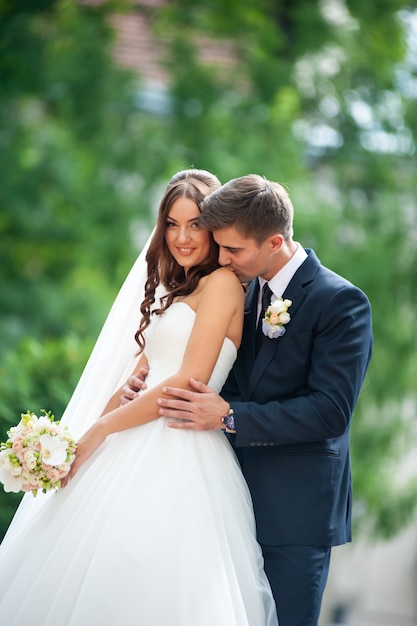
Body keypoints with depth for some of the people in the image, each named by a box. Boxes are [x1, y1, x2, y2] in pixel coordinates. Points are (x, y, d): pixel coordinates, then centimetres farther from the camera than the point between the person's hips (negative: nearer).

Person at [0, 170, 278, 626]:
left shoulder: (221, 282, -6)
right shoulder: (176, 289, 22)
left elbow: (188, 383, -14)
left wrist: (101, 429, -8)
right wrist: (82, 440, 3)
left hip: (177, 457, -9)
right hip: (141, 450, 9)